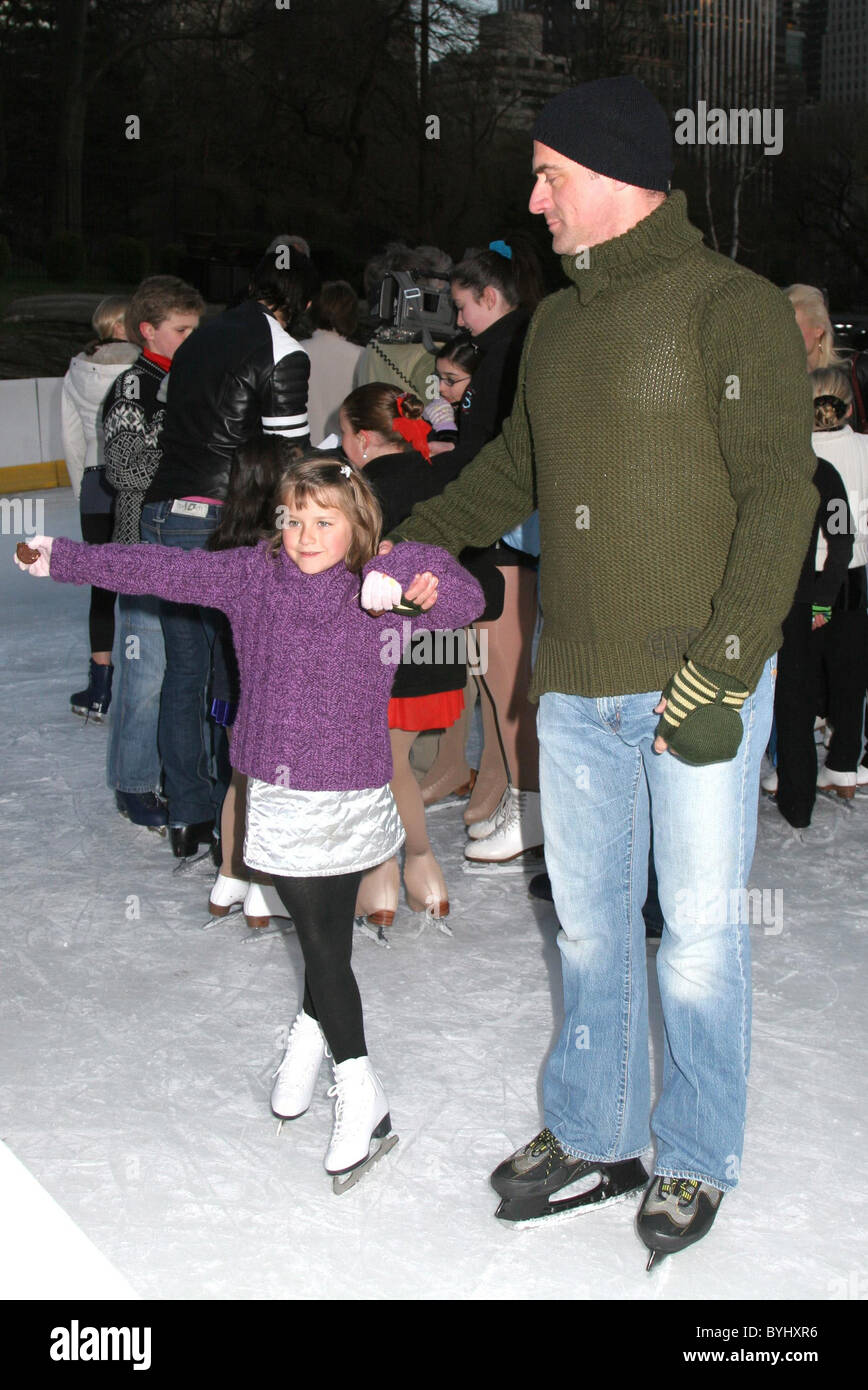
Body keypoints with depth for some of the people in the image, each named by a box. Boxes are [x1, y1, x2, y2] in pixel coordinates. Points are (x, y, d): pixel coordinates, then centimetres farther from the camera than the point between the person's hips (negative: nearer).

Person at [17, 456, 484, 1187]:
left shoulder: (378, 585, -7)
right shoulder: (253, 575, 3)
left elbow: (463, 598, -19)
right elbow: (163, 570, 10)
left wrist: (425, 587, -42)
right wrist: (63, 558, 13)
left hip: (351, 795, -2)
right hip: (280, 795, 2)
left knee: (328, 938, 3)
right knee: (319, 938, 6)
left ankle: (310, 1037, 28)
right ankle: (358, 1088, 21)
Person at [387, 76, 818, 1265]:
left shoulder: (731, 308, -9)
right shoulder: (558, 323, 12)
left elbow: (780, 496, -14)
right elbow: (515, 467, 26)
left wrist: (720, 678, -19)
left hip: (699, 690, -6)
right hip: (576, 689, 6)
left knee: (700, 934, 7)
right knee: (590, 920, 15)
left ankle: (697, 1160, 26)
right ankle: (595, 1141, 32)